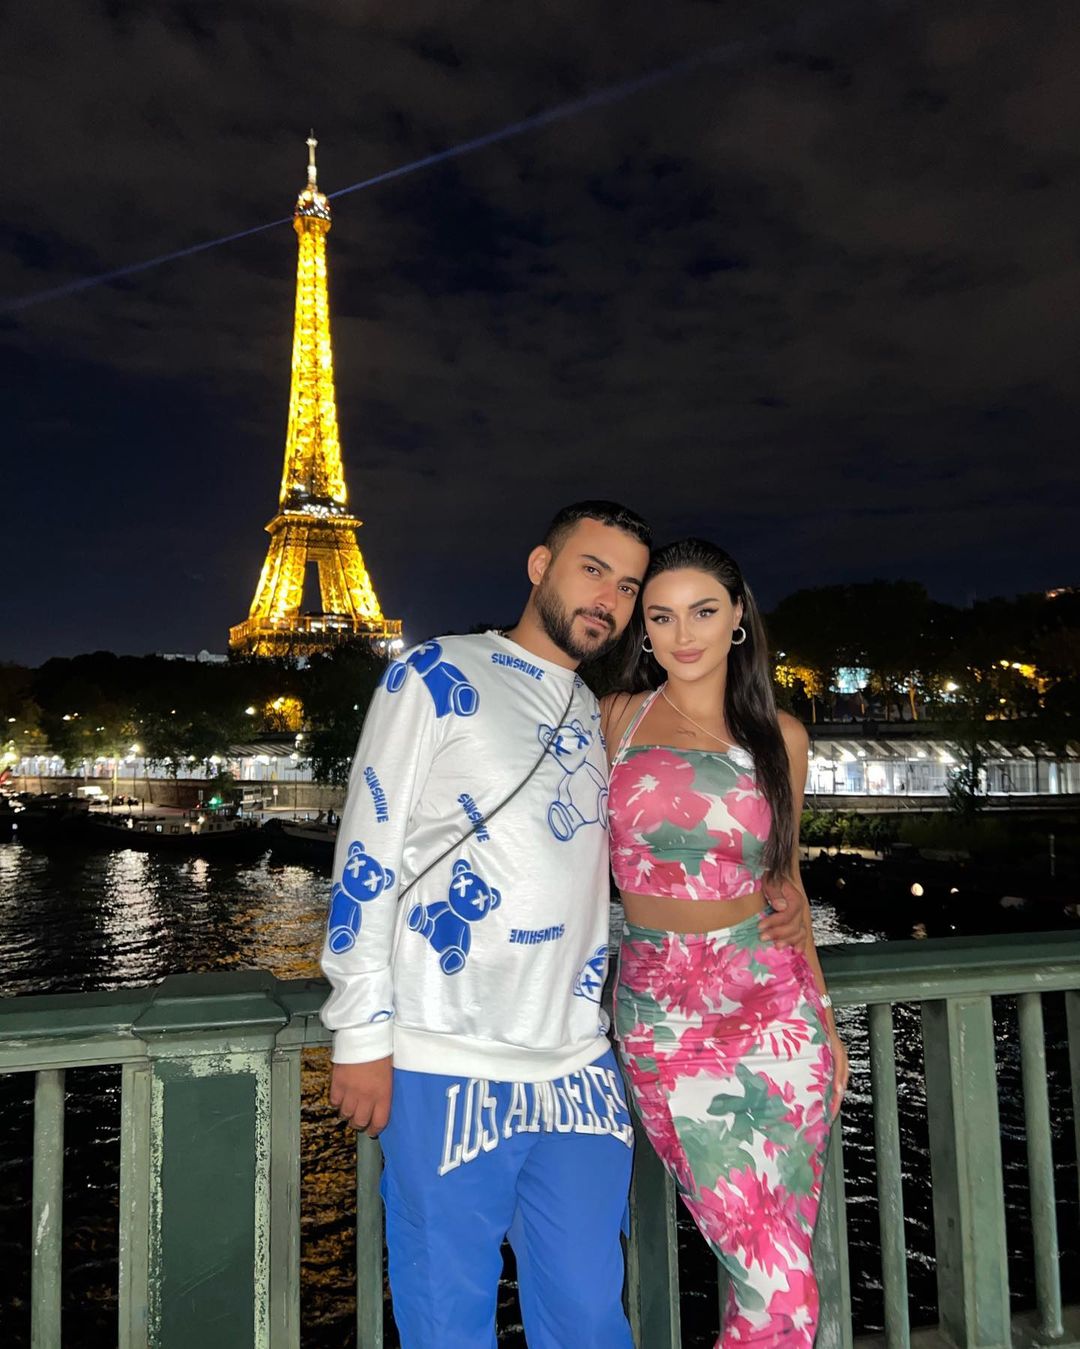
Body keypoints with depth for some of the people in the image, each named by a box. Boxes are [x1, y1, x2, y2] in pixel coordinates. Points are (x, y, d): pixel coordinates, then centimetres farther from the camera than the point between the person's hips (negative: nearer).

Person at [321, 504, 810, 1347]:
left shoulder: (603, 723, 14)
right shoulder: (437, 676, -3)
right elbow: (367, 857, -6)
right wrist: (363, 1034, -10)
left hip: (577, 1065, 5)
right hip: (448, 1065, -5)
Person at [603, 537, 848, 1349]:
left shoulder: (781, 735, 6)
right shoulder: (617, 719, 2)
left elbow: (784, 879, 13)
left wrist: (824, 1013, 13)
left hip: (775, 1008, 2)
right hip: (664, 1021, -2)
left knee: (779, 1266, 8)